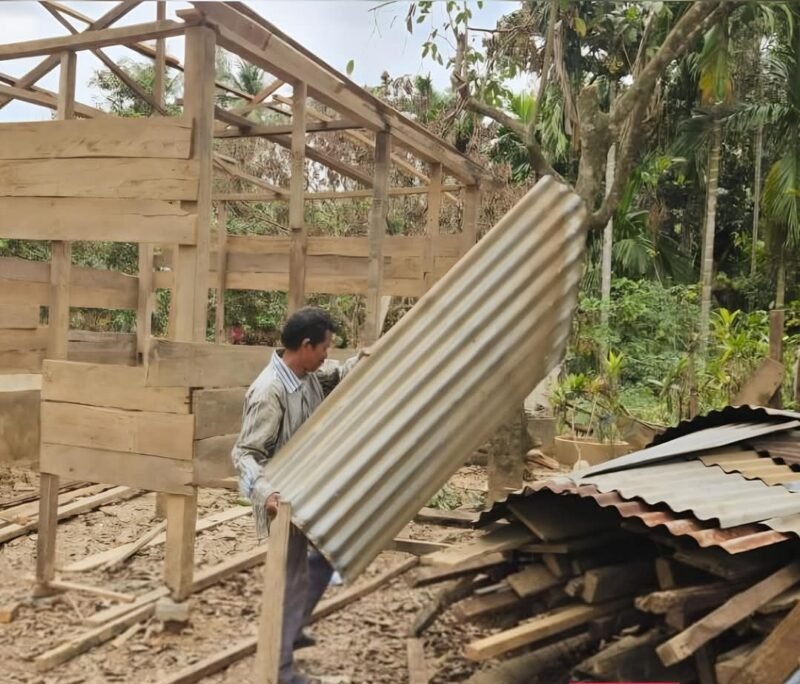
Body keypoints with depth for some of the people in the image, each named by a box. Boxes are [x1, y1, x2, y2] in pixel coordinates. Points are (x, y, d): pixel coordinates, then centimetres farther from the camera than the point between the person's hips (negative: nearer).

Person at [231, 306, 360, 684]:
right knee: (293, 579, 0)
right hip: (283, 501, -10)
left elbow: (337, 376, 17)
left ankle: (292, 628, 41)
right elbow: (244, 452, -28)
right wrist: (264, 493, -44)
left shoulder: (309, 374, -3)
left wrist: (361, 360, -5)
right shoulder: (269, 392, -29)